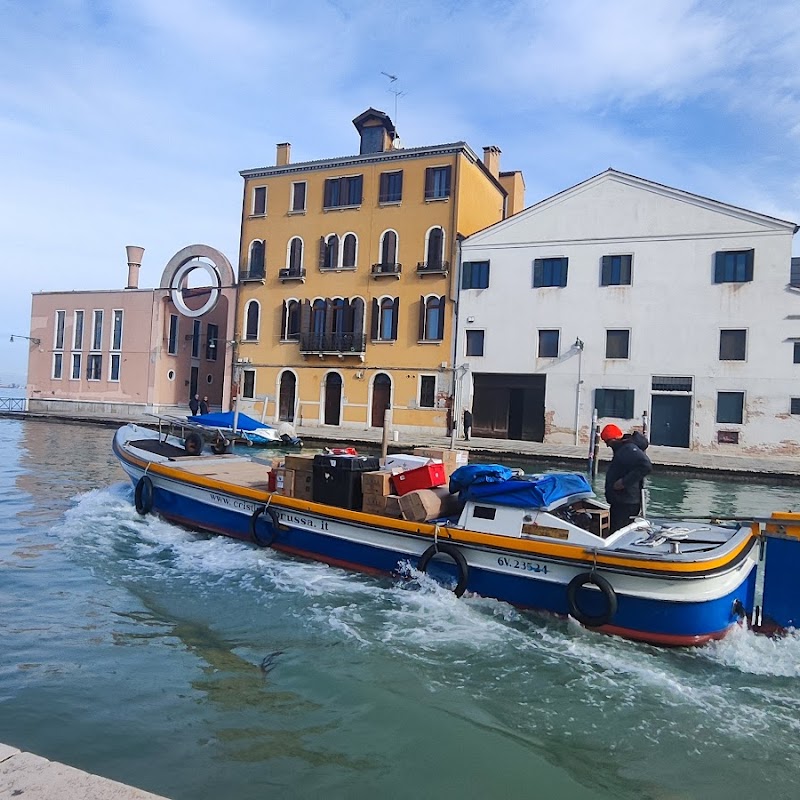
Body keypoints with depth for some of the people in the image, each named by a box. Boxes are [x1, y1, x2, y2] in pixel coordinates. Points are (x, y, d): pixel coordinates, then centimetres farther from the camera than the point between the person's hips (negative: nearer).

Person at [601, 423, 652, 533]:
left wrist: (624, 481, -27)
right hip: (620, 502, 11)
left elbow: (646, 467, -29)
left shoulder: (629, 449, -17)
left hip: (626, 504, -11)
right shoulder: (622, 448, 15)